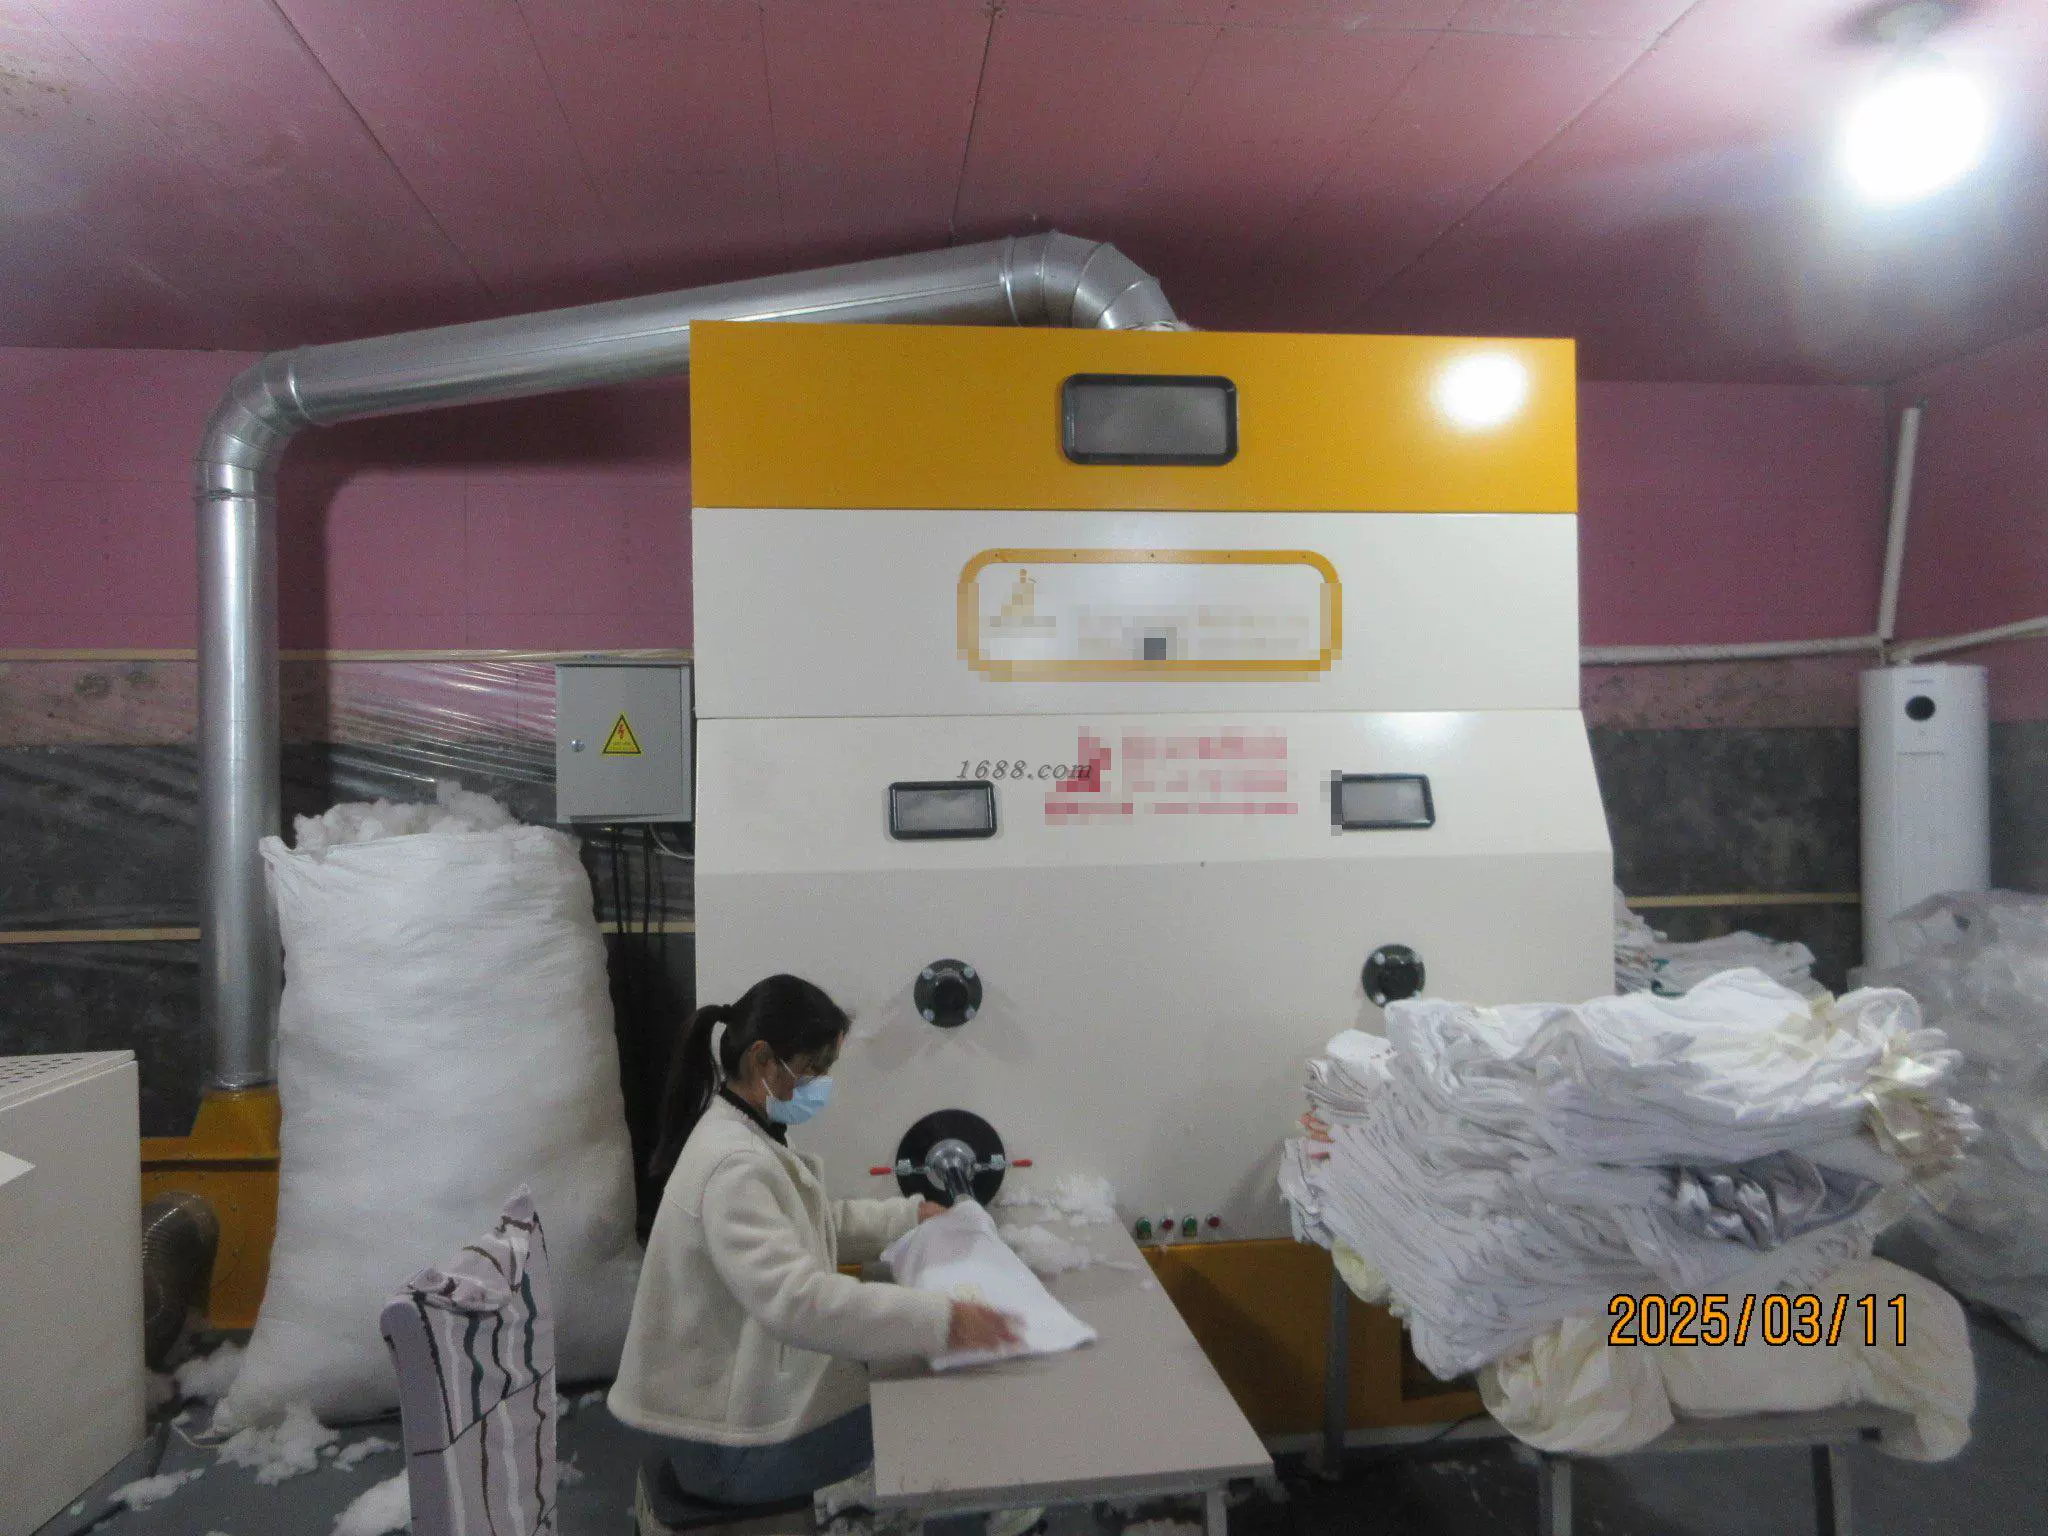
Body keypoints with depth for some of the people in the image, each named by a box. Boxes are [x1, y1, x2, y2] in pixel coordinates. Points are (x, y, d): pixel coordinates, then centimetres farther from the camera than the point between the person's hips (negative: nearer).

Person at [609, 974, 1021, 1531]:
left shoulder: (751, 1136, 4)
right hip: (735, 1439, -9)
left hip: (751, 1388, 9)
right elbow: (798, 1300, -39)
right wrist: (940, 1319, -40)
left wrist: (913, 1217, 9)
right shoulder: (733, 1163, -29)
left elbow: (818, 1222, 17)